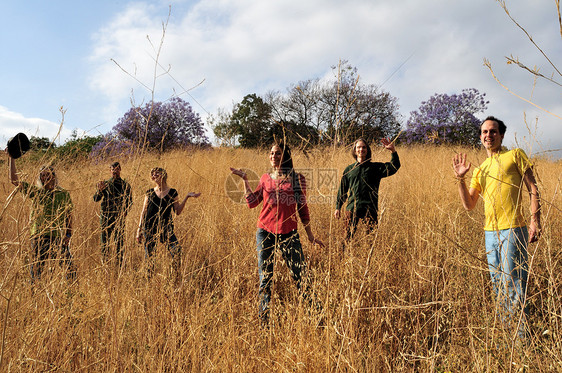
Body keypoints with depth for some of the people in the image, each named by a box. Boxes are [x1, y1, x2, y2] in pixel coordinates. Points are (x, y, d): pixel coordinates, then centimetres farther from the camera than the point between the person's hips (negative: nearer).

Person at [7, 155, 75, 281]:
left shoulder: (64, 194, 8)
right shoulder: (35, 192, 7)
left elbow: (69, 216, 9)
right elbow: (14, 180, 4)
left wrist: (68, 235, -2)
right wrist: (12, 158, 1)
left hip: (60, 237, 0)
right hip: (39, 237, 1)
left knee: (69, 269, -3)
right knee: (36, 268, 5)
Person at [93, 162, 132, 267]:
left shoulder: (125, 185, 9)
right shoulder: (105, 184, 9)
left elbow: (129, 201, 9)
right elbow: (95, 199, 0)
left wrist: (125, 211, -9)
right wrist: (99, 190, -21)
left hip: (119, 217, -1)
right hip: (106, 216, 1)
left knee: (119, 241, -2)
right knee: (105, 240, 0)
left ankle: (120, 265, 3)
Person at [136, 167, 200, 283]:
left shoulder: (172, 192, 8)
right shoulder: (149, 193, 10)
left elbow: (178, 211, 4)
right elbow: (143, 212, 11)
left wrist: (186, 197, -2)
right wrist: (139, 229, 7)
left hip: (166, 227, -1)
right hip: (150, 227, 1)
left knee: (176, 251, -18)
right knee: (148, 254, 1)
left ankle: (177, 279, -10)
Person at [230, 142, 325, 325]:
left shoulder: (297, 179, 3)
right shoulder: (266, 178, 9)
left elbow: (302, 207, 7)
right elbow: (252, 202, 8)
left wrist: (310, 234, 8)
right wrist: (245, 179, 5)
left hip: (288, 233, -2)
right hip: (265, 232, 2)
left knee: (300, 275, -4)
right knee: (265, 277, 6)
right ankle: (264, 321, 16)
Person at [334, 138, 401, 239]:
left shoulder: (376, 167, 10)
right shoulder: (348, 169, 15)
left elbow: (394, 167, -4)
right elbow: (342, 190, 18)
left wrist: (393, 152, -19)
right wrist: (338, 207, 12)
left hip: (370, 208, -1)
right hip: (352, 208, 1)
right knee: (348, 235, 0)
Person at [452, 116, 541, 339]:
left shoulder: (515, 155, 4)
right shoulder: (480, 170, 19)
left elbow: (533, 190, -1)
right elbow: (469, 205, 13)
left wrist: (535, 220, -12)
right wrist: (460, 178, 2)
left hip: (513, 230, -6)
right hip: (490, 231, 6)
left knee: (513, 286, -9)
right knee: (498, 286, 11)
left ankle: (522, 336, 1)